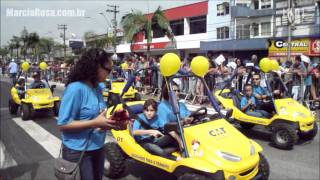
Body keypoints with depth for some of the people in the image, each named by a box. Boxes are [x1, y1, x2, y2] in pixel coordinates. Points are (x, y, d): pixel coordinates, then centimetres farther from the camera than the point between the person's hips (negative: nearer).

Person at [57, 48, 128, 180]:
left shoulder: (98, 88, 3)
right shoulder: (75, 89, -21)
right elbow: (63, 124, -22)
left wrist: (112, 122, -5)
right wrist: (95, 123, -27)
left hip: (97, 148, 8)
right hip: (78, 152, -8)